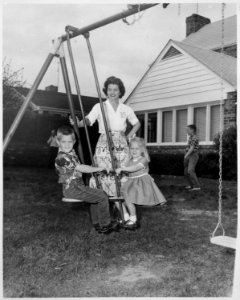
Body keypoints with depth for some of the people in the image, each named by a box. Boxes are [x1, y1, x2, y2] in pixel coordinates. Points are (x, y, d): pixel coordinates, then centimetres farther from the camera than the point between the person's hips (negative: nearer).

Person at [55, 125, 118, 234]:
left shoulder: (71, 152, 11)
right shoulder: (62, 157, -21)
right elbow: (81, 168, -21)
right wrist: (98, 168, -12)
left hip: (77, 186, 11)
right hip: (72, 188, -11)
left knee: (96, 196, 25)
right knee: (102, 197, -9)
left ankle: (97, 224, 31)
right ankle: (105, 225, 6)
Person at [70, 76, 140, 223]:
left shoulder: (126, 109, 7)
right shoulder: (99, 107, 0)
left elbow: (137, 124, 20)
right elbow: (88, 120, -15)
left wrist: (129, 137, 7)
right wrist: (78, 123, -35)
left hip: (121, 145, 2)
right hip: (104, 145, -2)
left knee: (123, 177, -1)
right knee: (109, 177, -8)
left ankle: (124, 211, 10)